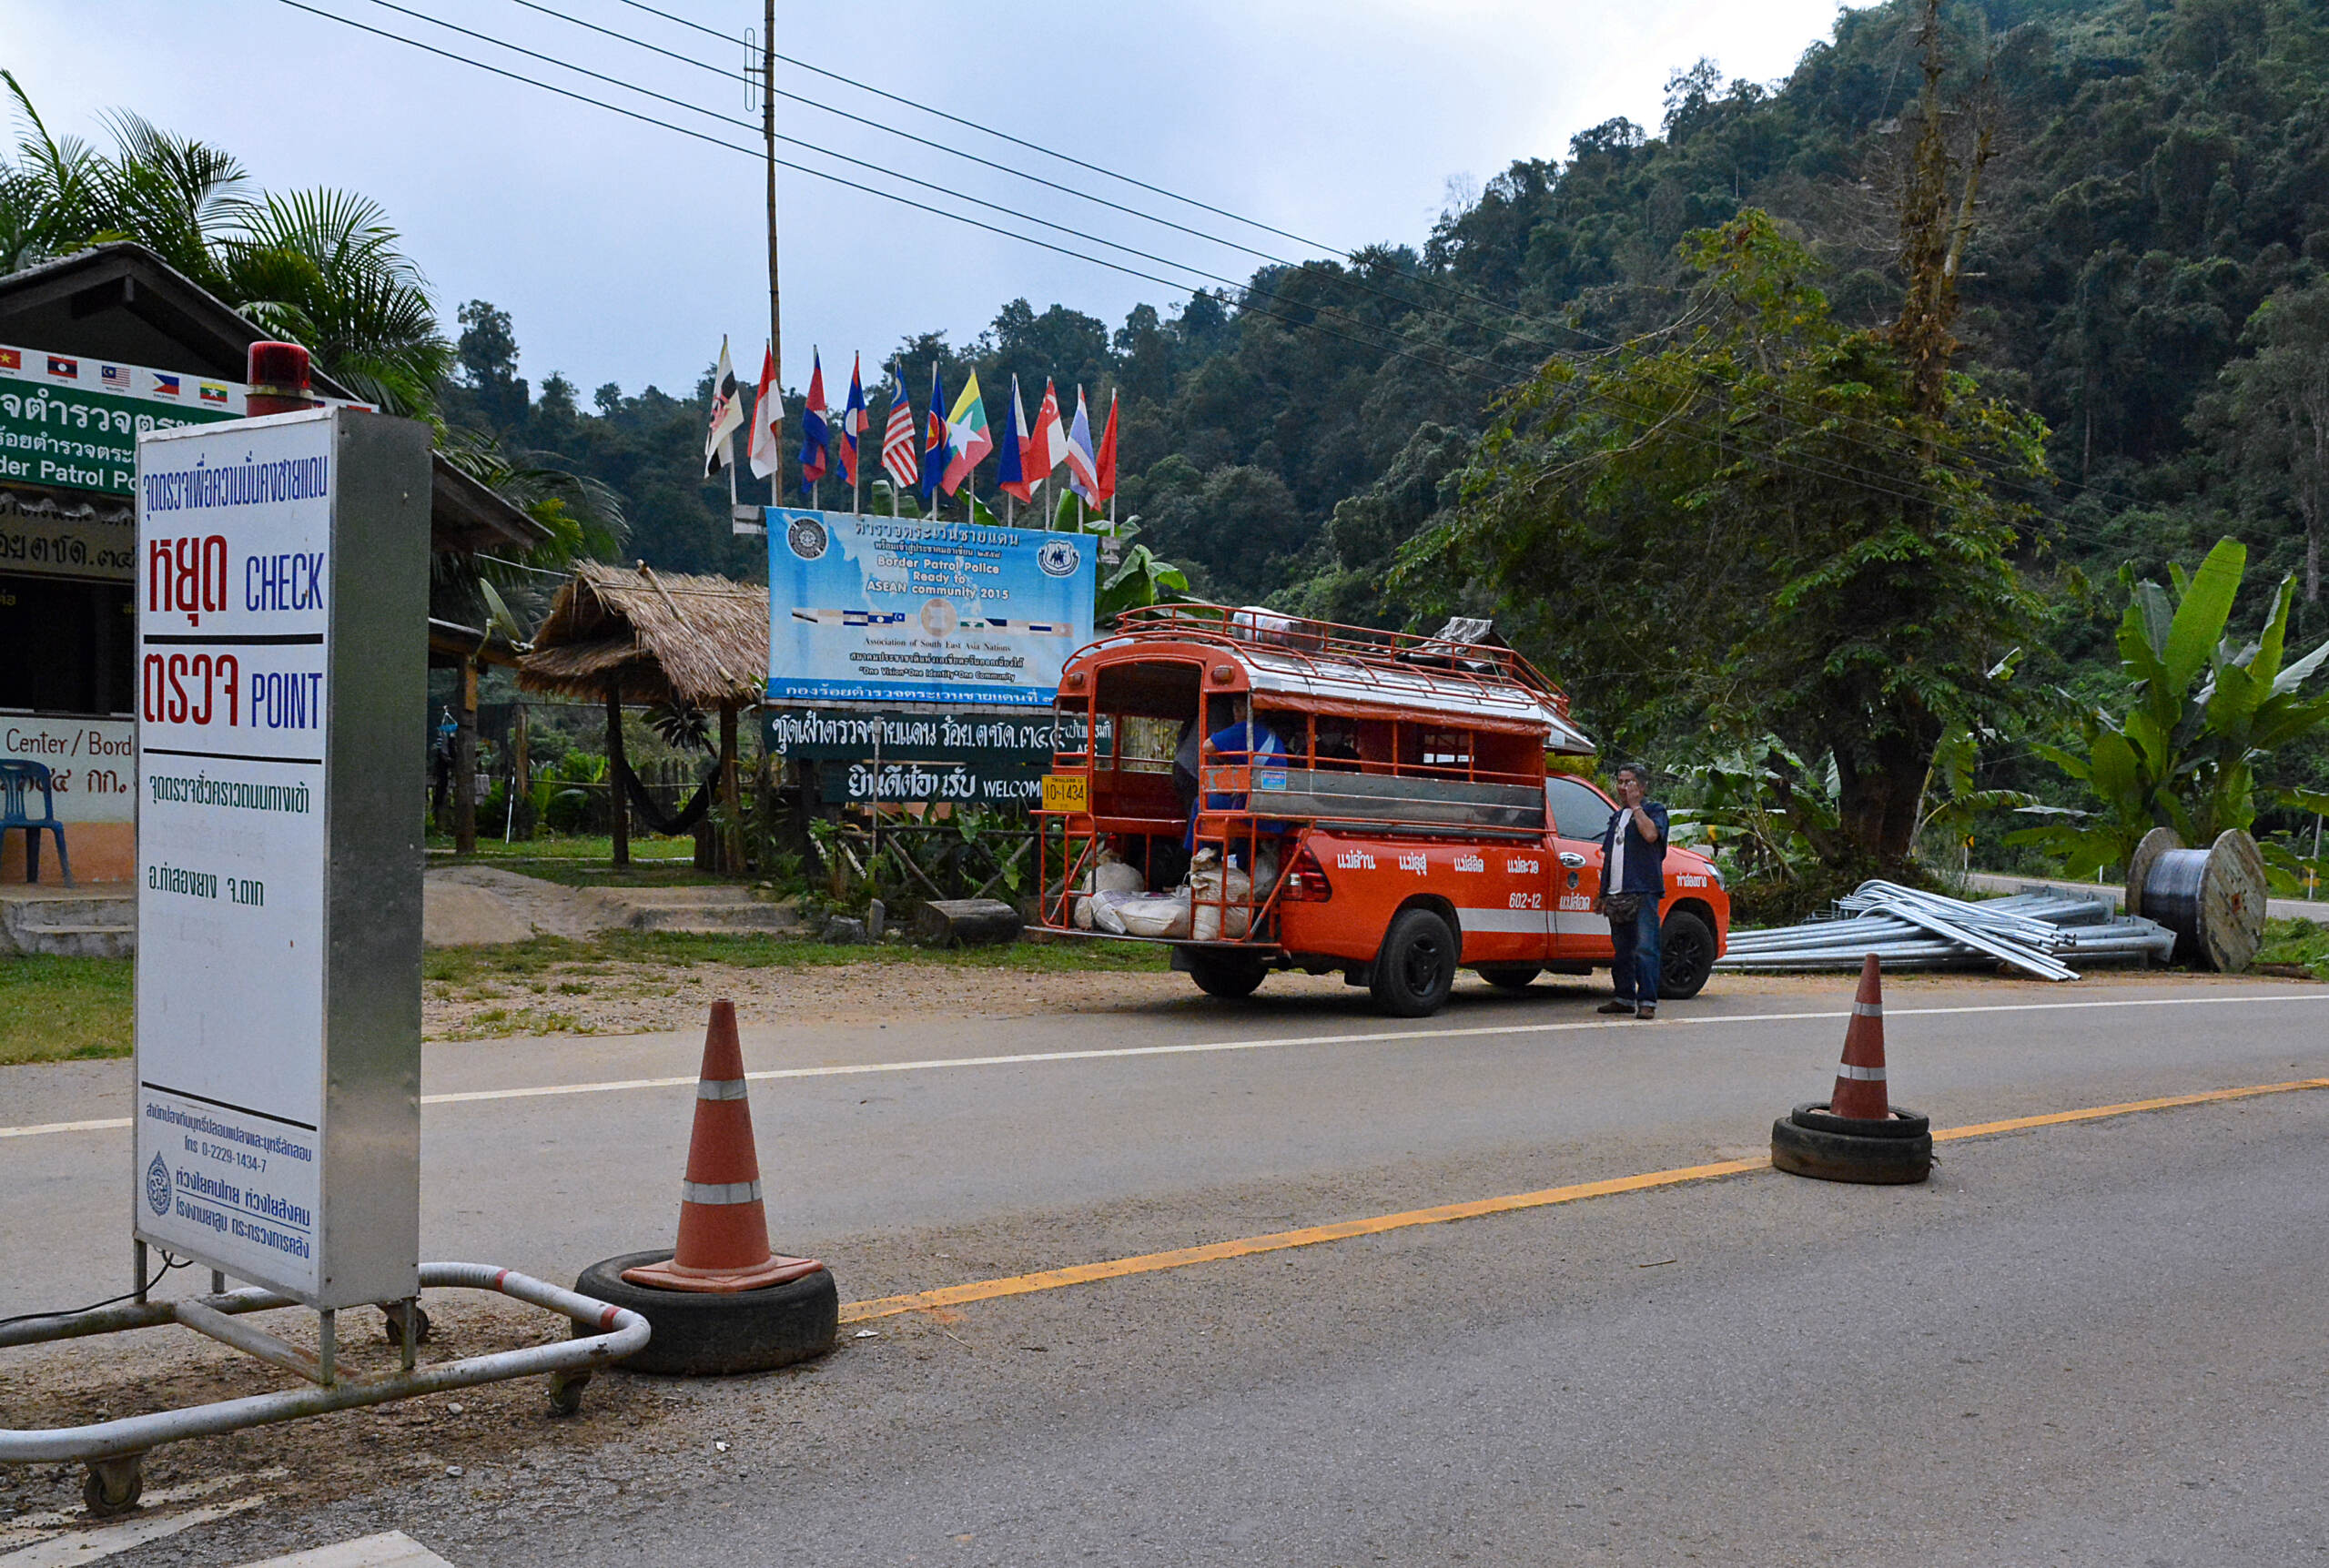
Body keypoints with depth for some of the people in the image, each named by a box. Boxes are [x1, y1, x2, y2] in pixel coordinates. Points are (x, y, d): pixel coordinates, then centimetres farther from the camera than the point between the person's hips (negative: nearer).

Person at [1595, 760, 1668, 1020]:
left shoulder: (1654, 810, 1)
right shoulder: (1617, 816, 22)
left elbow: (1651, 833, -22)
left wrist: (1635, 805, -11)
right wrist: (1604, 894, 19)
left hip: (1643, 892, -7)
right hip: (1617, 895, 7)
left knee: (1645, 948, -10)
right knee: (1622, 950, 10)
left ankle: (1647, 1001, -10)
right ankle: (1625, 997, 17)